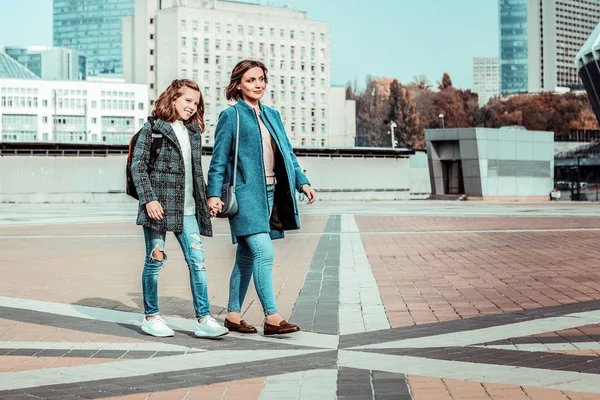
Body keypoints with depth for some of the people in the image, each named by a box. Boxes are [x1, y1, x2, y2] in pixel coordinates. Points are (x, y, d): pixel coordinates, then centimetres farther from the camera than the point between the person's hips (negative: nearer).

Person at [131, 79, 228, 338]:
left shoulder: (193, 132, 16)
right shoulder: (152, 129, -2)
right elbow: (138, 166, -7)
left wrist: (204, 201, 17)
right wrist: (148, 199, -15)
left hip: (186, 210, 5)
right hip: (158, 206, -5)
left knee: (197, 261, -3)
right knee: (155, 260, 3)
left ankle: (203, 319, -2)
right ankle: (150, 317, 15)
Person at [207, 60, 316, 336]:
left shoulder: (272, 115, 17)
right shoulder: (231, 116, -1)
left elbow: (287, 153, 19)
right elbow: (219, 159, -4)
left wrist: (301, 182, 8)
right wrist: (214, 194, -12)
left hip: (269, 194, 7)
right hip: (245, 194, -6)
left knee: (247, 257, 10)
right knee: (264, 253, -15)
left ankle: (233, 315, 18)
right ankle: (271, 317, -13)